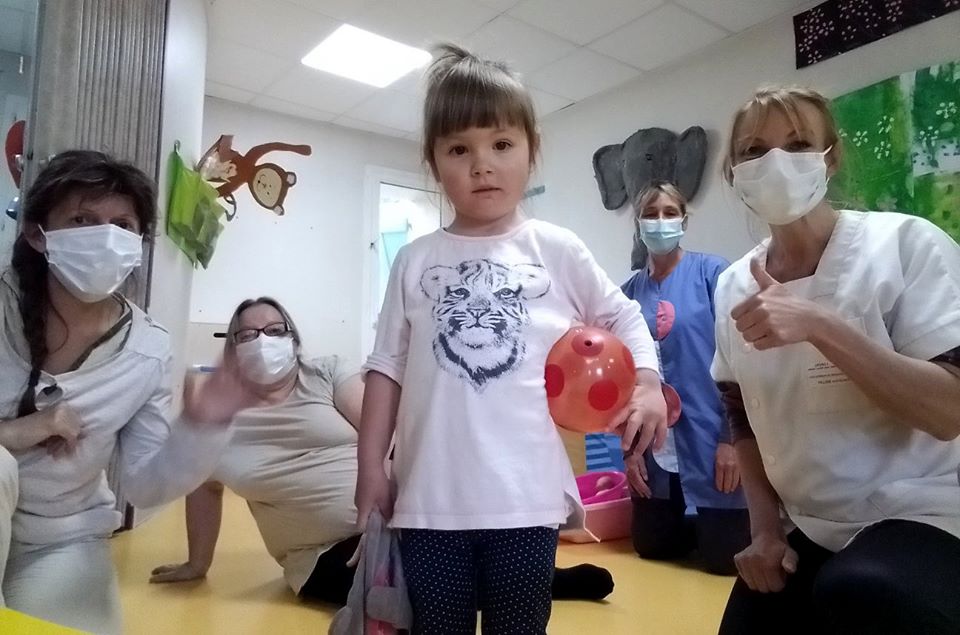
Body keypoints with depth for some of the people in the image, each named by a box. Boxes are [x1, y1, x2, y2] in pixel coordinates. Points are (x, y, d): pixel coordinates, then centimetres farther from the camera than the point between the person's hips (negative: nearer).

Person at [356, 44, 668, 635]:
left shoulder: (557, 250, 1)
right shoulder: (415, 261, 4)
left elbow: (623, 318, 11)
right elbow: (388, 366, 5)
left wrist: (648, 383, -6)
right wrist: (371, 467, 4)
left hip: (527, 497, -1)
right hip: (431, 499, 1)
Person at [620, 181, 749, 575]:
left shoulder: (711, 272, -6)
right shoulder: (630, 292, 4)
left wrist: (732, 438, -12)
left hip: (710, 435, -4)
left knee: (724, 557, 3)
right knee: (651, 545, 14)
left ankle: (717, 524, 35)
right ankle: (700, 525, 42)